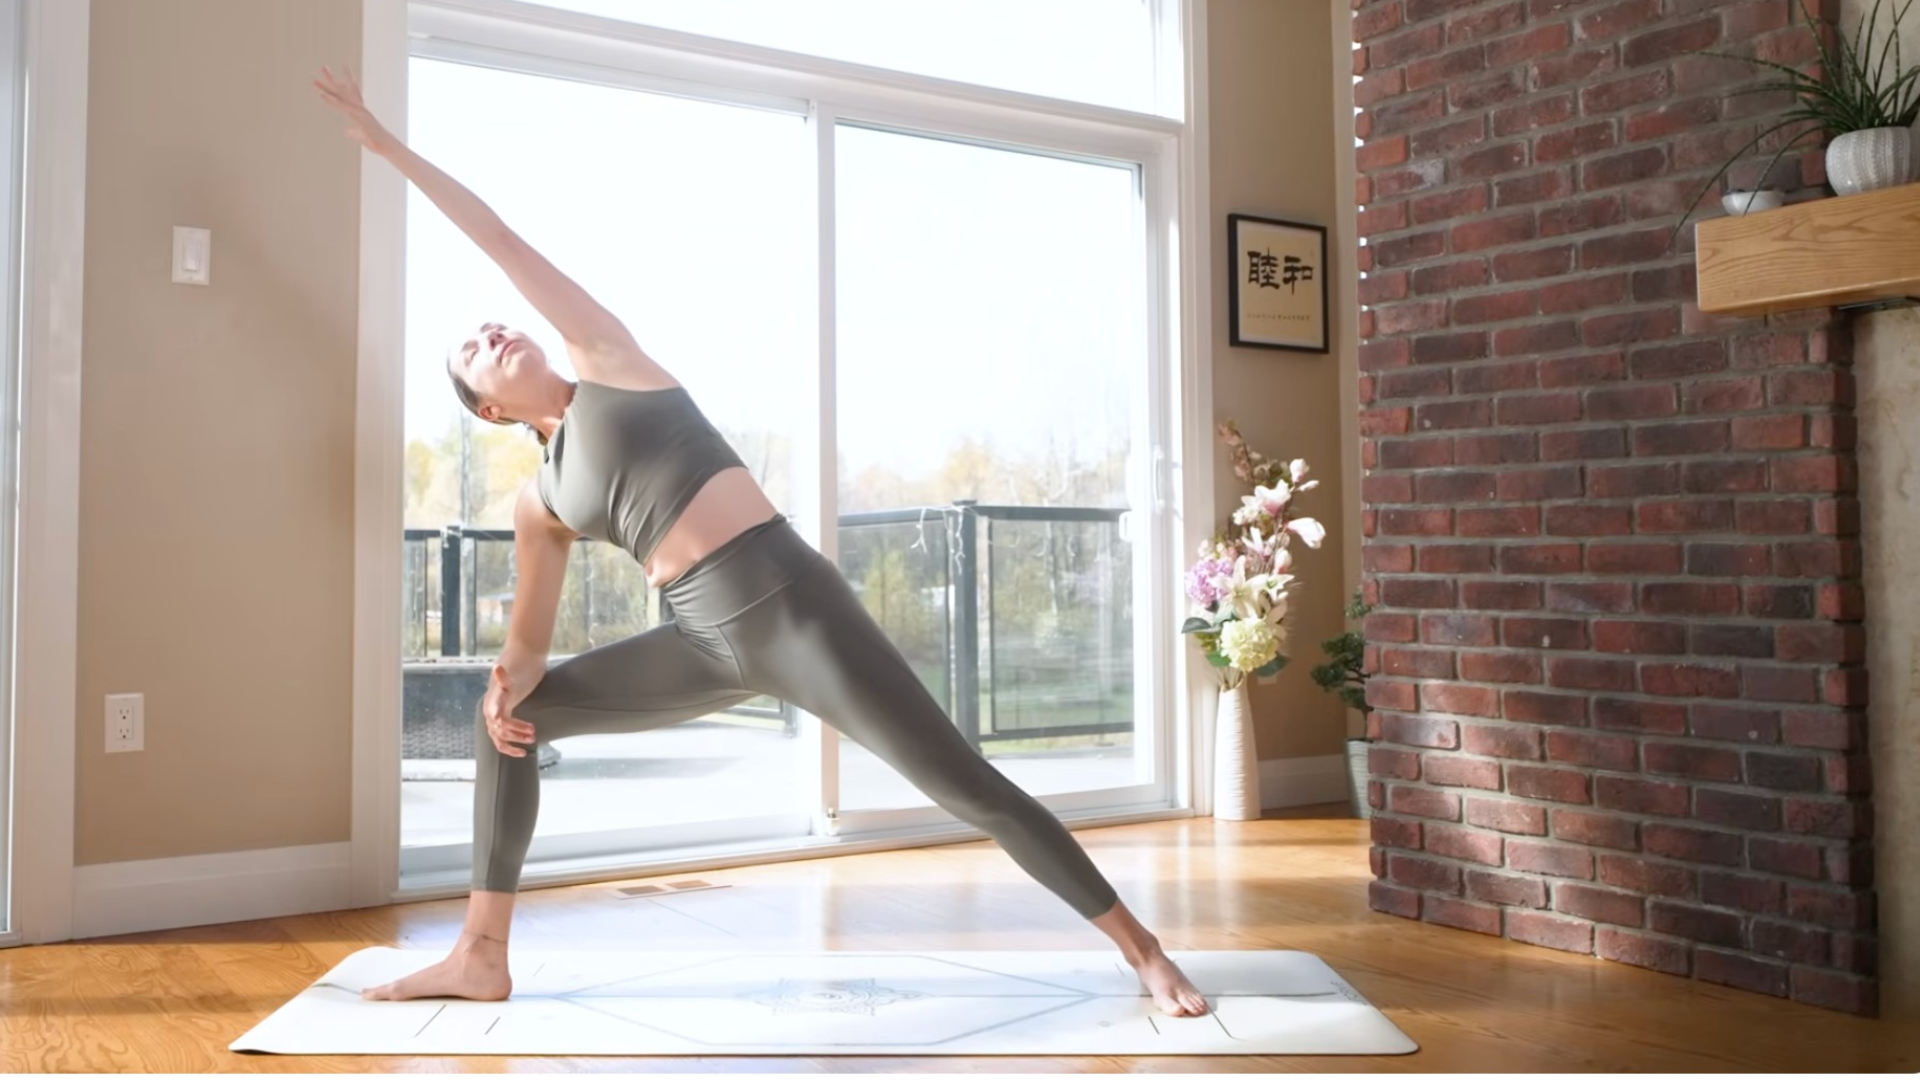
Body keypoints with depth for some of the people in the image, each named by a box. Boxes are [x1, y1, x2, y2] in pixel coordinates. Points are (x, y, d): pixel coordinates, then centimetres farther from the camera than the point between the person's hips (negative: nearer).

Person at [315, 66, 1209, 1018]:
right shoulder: (537, 502, 17)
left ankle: (1143, 950, 2)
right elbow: (528, 644, 18)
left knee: (964, 786, -9)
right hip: (711, 643, 6)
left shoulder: (605, 359, 8)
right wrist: (507, 684, -5)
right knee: (506, 718, 6)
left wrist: (388, 144, 11)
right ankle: (480, 957, 14)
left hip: (793, 601, -5)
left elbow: (497, 239, 9)